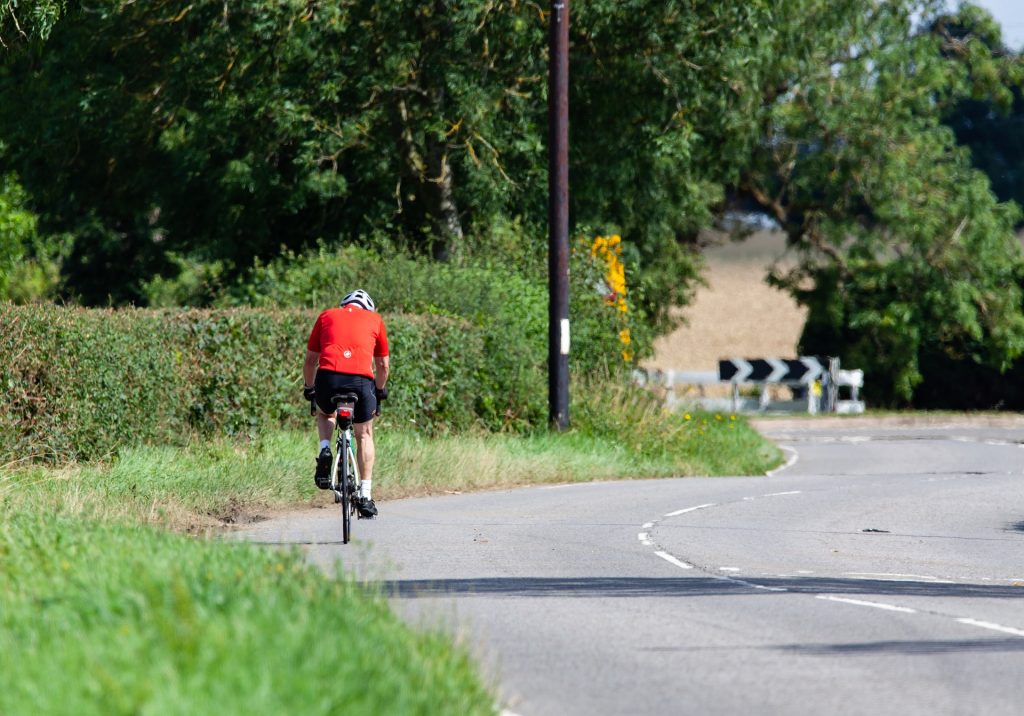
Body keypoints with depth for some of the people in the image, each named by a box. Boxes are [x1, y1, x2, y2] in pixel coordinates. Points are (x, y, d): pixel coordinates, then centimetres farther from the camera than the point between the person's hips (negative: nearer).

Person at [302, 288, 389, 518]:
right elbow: (383, 365, 27)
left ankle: (325, 451, 8)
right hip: (362, 380, -1)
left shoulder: (326, 316, 25)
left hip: (328, 378, 1)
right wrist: (379, 392, 42)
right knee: (364, 434, 20)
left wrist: (309, 389, 38)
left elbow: (310, 360, 25)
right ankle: (365, 495, 14)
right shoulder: (374, 319, 23)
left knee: (325, 413, 35)